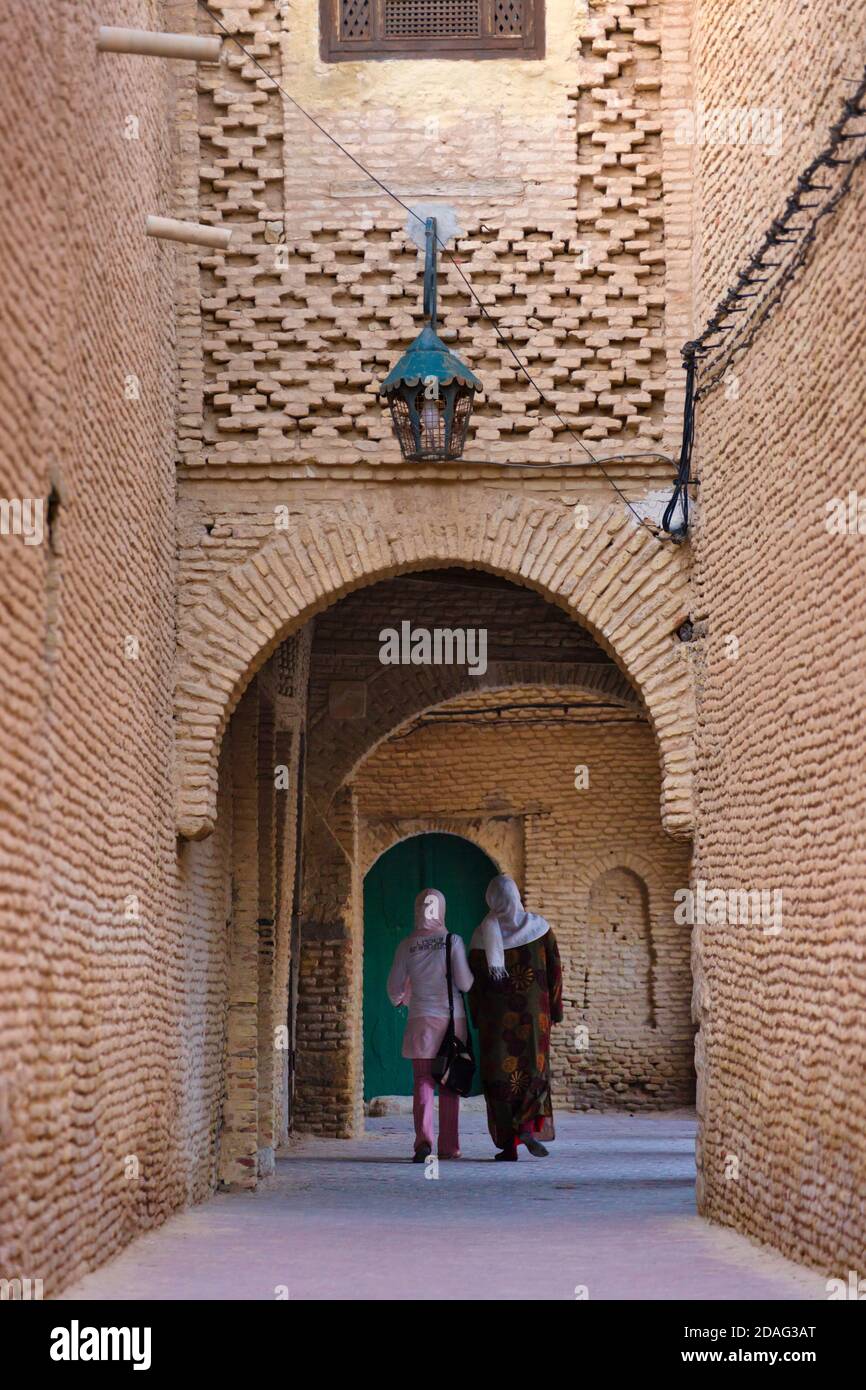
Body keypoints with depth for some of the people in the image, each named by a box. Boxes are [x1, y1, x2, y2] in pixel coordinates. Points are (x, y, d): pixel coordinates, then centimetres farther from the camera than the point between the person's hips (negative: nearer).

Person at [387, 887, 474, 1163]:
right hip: (452, 1018, 0)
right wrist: (473, 977, 14)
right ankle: (448, 1146, 15)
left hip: (421, 1019, 1)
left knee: (423, 1083, 0)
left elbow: (395, 986, 5)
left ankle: (423, 1140, -18)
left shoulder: (407, 946, 1)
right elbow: (464, 983, -8)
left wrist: (399, 999, 27)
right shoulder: (452, 941, -4)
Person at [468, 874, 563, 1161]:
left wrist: (477, 1019, 8)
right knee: (534, 1070, 11)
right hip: (533, 1013, 1)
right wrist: (556, 1008, 8)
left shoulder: (483, 934, -3)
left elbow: (475, 981, -1)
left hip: (496, 1015, -1)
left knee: (500, 1075, 5)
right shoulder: (538, 926, 0)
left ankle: (508, 1145, 2)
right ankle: (529, 1127, -13)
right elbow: (554, 970, 0)